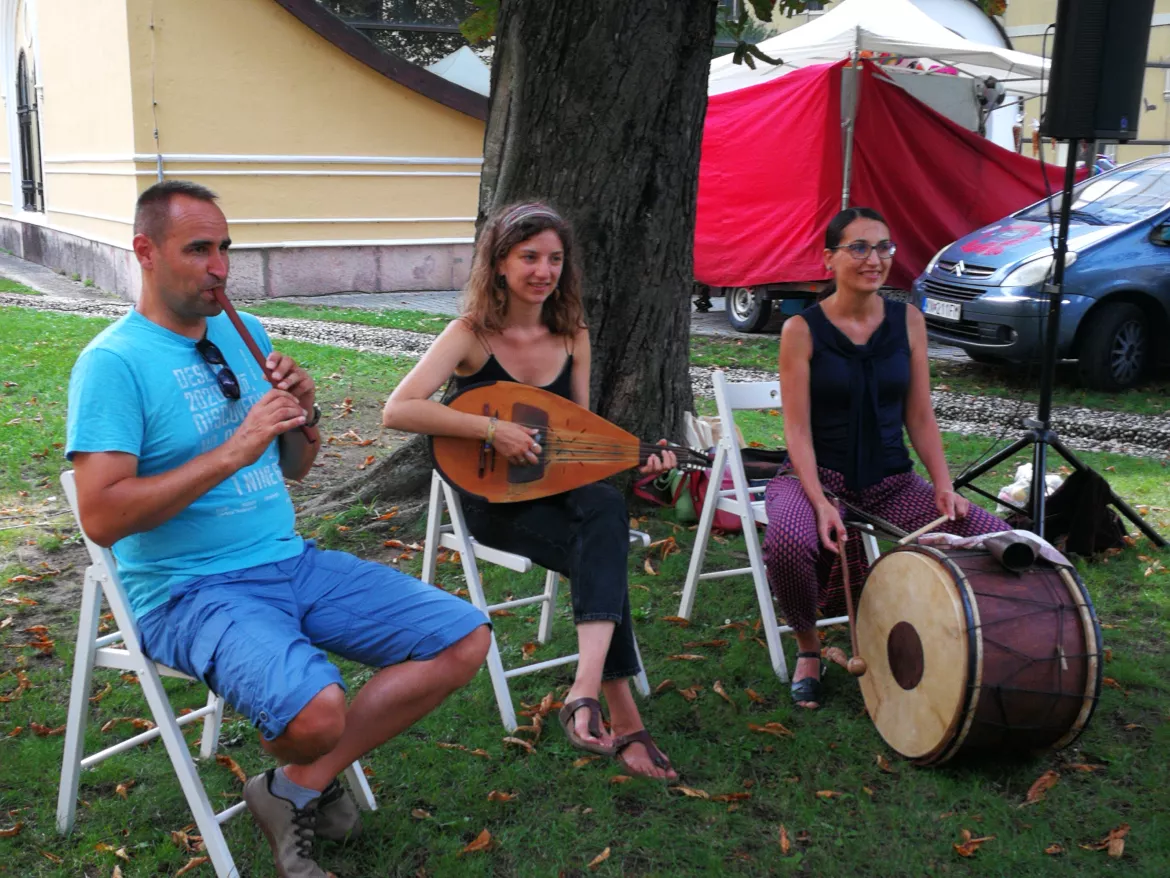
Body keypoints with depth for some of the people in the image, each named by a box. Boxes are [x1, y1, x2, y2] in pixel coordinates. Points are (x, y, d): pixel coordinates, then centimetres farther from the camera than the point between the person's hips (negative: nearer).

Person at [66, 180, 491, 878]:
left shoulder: (245, 333, 12)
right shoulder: (113, 362, -10)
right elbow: (102, 517, -19)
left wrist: (302, 415, -5)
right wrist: (233, 452, -22)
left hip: (292, 559, 7)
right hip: (190, 588, -7)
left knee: (465, 639, -4)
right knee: (316, 710, -35)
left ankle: (299, 787, 2)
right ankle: (308, 782, 6)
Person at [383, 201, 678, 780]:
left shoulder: (573, 337, 3)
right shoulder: (470, 335, -12)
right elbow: (397, 411, -25)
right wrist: (492, 429, -30)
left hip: (555, 489, 4)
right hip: (493, 499, -4)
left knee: (608, 509, -32)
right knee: (605, 560, -28)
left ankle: (586, 692, -37)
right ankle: (622, 719, -22)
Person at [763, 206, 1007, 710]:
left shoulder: (908, 322, 4)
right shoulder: (802, 330, -7)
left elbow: (920, 417, 6)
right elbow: (797, 429, -11)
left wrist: (943, 487, -7)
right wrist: (821, 503, -24)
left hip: (891, 480, 4)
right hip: (818, 476, -4)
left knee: (995, 538, -14)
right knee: (787, 542, -37)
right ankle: (807, 647, -4)